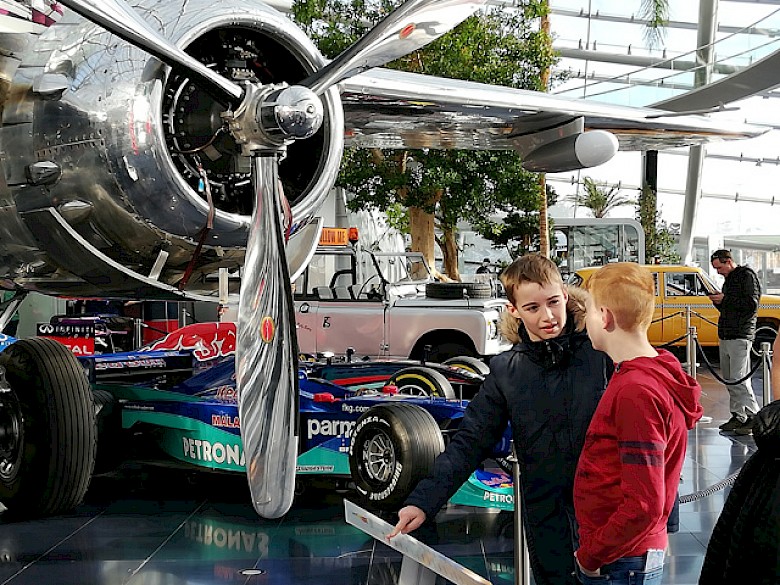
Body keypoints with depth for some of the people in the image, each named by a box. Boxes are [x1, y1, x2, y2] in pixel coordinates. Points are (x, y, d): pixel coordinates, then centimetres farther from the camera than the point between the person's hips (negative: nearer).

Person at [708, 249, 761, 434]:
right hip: (725, 336, 9)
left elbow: (751, 304, -15)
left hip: (740, 337, -9)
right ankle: (738, 417, 12)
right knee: (729, 380, 7)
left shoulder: (747, 276, -5)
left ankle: (754, 417, -9)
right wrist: (718, 302, 6)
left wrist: (725, 299, -15)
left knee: (738, 380, -14)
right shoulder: (729, 280, 21)